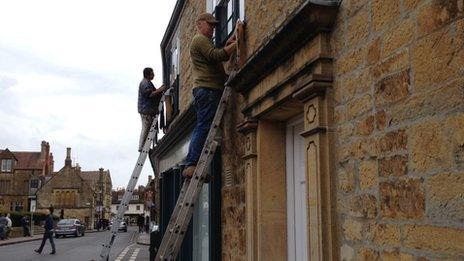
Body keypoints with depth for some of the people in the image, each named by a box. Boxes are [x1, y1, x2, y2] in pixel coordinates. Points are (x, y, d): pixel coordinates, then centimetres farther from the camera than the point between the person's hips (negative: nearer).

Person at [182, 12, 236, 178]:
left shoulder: (203, 41, 32)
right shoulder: (200, 39, -1)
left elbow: (217, 58, 22)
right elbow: (216, 56, -16)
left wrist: (227, 45, 11)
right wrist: (235, 45, -14)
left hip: (204, 90, 10)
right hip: (207, 88, -10)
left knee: (201, 128, 6)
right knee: (204, 127, -16)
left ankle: (189, 166, 3)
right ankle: (192, 165, -20)